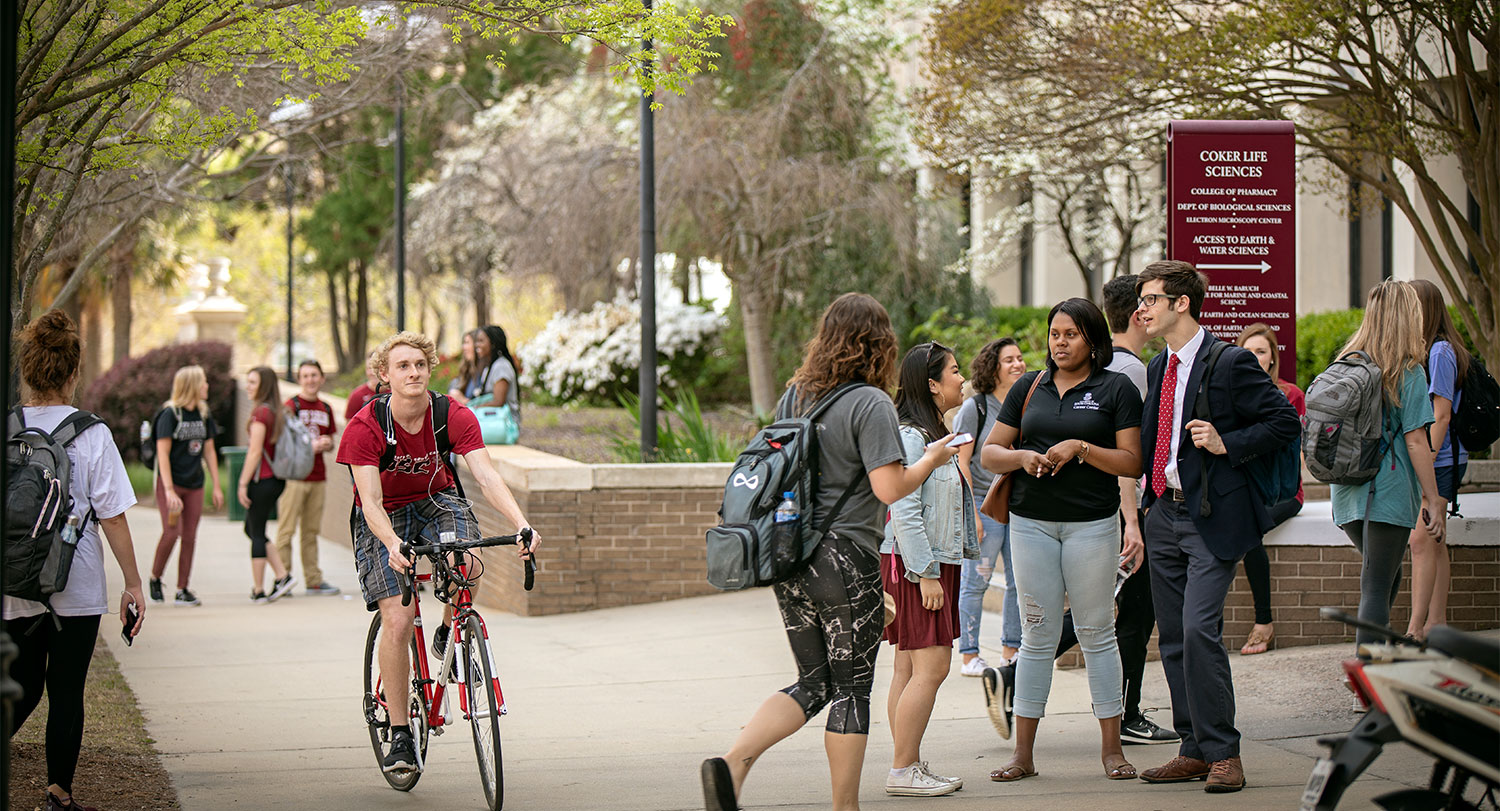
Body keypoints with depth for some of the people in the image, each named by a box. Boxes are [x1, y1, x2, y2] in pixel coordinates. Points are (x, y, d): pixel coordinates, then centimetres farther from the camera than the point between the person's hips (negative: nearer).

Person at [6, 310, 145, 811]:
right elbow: (112, 516, -9)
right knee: (66, 693, 7)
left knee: (22, 690, 14)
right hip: (77, 590, -3)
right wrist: (133, 583, -1)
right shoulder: (91, 434, -10)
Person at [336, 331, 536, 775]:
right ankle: (398, 734, -5)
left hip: (436, 503, 2)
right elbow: (371, 501, -29)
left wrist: (522, 524, -43)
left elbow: (486, 475, -27)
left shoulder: (455, 417, -17)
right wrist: (393, 544, -49)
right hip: (384, 519, -2)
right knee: (397, 622, -17)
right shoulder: (364, 428, -23)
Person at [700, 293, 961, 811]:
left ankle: (733, 762, -5)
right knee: (851, 688, 5)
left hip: (790, 561, 7)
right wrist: (932, 460, 0)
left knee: (814, 683, 14)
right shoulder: (871, 404, -12)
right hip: (846, 562, -7)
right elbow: (890, 488, -17)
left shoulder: (794, 396, 9)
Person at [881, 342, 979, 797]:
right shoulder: (910, 437, -14)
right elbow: (904, 512, -19)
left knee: (911, 667, 9)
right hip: (914, 563, -10)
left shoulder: (933, 435, 17)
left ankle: (911, 766, 10)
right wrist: (925, 574, -20)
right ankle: (902, 771, -9)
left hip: (934, 563, 10)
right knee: (931, 666, -11)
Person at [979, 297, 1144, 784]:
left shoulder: (1116, 389, 1)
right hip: (1031, 522, 3)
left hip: (1092, 523, -3)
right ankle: (1023, 753, 8)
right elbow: (989, 453, 12)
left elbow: (1133, 463, -5)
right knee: (1038, 636, 4)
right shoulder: (1029, 388, 11)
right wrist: (1021, 457, -8)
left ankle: (1111, 748, 10)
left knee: (1096, 632, 2)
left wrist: (1080, 448, -16)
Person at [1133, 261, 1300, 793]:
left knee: (1199, 631, -16)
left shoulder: (1230, 363, -9)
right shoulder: (1158, 368, 15)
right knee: (1173, 639, 9)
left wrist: (1227, 444, -17)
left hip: (1213, 518, -8)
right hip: (1165, 516, 8)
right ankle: (1194, 750, 17)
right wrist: (1144, 506, 15)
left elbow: (1284, 422, -8)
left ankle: (1223, 754, -8)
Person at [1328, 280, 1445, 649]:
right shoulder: (1408, 372, -8)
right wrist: (1432, 500, -6)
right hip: (1389, 493, -6)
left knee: (1385, 577, 22)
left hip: (1348, 492, 6)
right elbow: (1415, 441, -11)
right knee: (1377, 587, -5)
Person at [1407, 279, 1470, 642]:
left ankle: (1416, 629, -13)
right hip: (1423, 461, 9)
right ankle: (1436, 622, 16)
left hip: (1439, 460, -9)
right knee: (1433, 541, 11)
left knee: (1421, 540, -11)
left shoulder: (1440, 352, -12)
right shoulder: (1420, 350, 15)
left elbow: (1440, 415, -16)